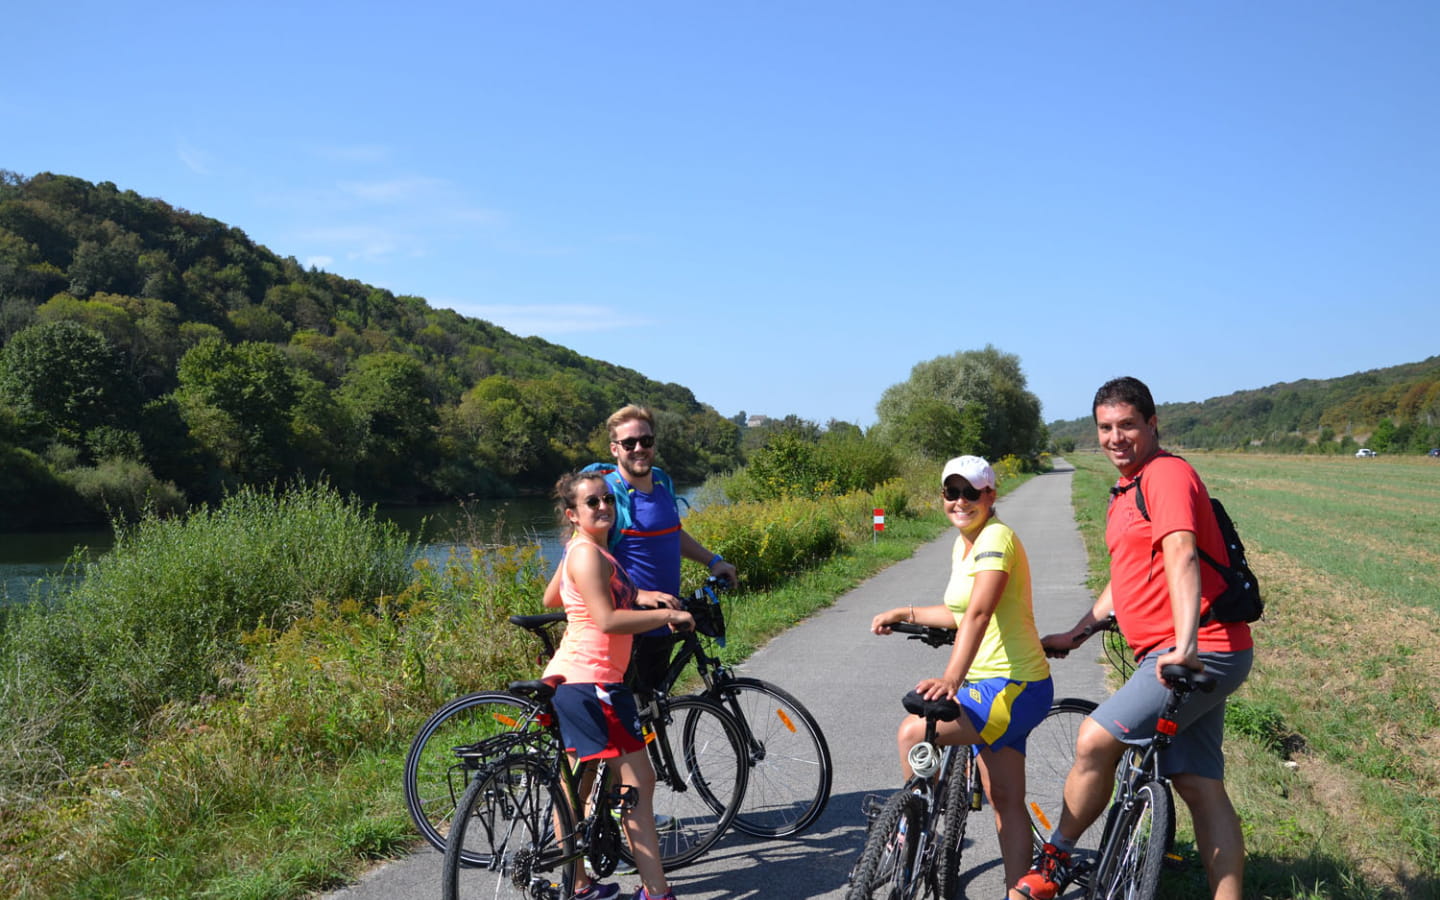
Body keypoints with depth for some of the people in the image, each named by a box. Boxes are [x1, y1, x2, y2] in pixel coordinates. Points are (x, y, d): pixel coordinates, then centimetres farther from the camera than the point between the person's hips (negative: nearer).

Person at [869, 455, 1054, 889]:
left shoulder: (997, 537, -18)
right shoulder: (963, 545, 12)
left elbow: (979, 612, -32)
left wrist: (952, 677, -42)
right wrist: (906, 614, 20)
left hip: (1013, 688, -10)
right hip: (995, 686, 10)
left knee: (912, 732, -19)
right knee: (1005, 800, 12)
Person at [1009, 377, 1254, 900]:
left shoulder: (1167, 475, -11)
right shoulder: (1126, 490, 20)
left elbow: (1180, 555, -26)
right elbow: (1129, 576, 29)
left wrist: (1186, 644, -38)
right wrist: (1076, 634, 27)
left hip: (1201, 653, -10)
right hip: (1165, 654, 10)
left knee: (1095, 740, -13)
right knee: (1199, 786, 8)